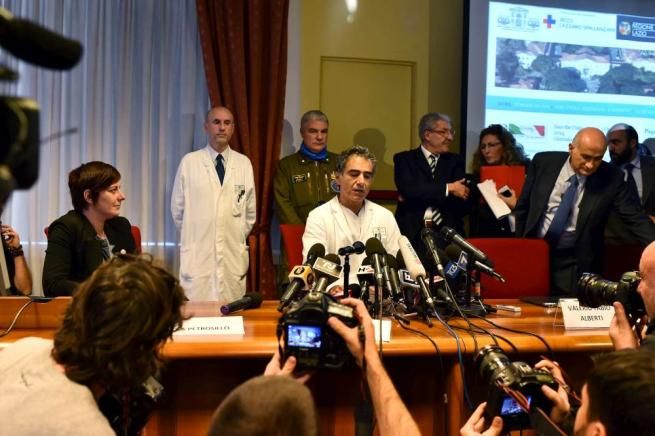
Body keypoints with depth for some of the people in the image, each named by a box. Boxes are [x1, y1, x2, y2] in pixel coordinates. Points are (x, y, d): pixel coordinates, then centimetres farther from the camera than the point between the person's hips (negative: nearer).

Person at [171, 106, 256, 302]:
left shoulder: (244, 163, 6)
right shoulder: (189, 162, 0)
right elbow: (177, 208, 7)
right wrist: (194, 234, 11)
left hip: (233, 255, 2)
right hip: (198, 254, -2)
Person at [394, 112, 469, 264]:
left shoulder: (455, 161, 15)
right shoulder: (404, 159, 9)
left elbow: (462, 203, 3)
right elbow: (408, 189, -10)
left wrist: (419, 196, -5)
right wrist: (448, 188, -8)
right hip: (412, 232, -1)